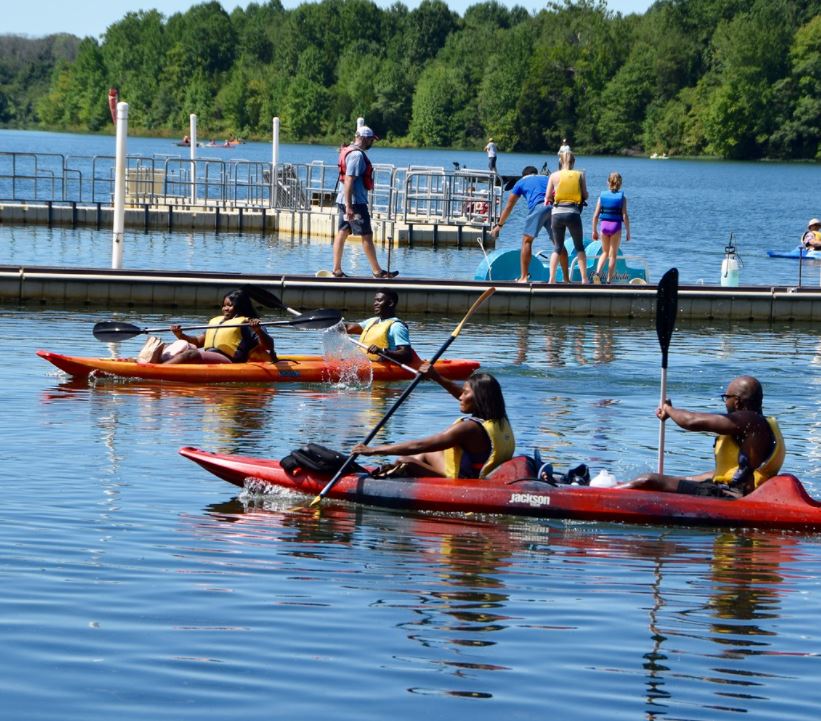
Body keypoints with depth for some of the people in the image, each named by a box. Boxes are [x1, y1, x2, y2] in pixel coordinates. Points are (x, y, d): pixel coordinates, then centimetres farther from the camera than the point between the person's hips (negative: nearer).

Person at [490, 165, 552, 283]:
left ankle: (524, 277, -4)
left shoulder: (521, 182, 26)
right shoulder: (547, 178, 33)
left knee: (527, 240, 4)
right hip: (554, 207, 3)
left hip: (538, 207, -3)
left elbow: (509, 206, 30)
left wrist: (499, 225, 38)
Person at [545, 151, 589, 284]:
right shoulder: (579, 175, 3)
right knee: (579, 247, 11)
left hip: (557, 213, 1)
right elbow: (585, 196, 3)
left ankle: (552, 278, -1)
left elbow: (548, 197, 2)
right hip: (573, 213, -1)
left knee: (558, 248, 12)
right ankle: (584, 278, 2)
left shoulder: (554, 175, 4)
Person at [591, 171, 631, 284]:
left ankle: (598, 273, -4)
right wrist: (628, 232, 1)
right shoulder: (622, 198, -3)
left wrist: (594, 230, 8)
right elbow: (625, 216, -8)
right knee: (613, 255, 8)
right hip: (616, 226, -2)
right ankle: (609, 280, 7)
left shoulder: (602, 196, 2)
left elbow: (595, 215, 0)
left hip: (604, 225, 2)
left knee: (605, 252, 18)